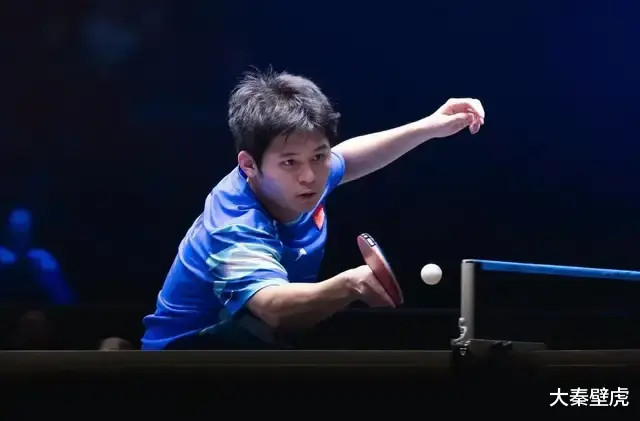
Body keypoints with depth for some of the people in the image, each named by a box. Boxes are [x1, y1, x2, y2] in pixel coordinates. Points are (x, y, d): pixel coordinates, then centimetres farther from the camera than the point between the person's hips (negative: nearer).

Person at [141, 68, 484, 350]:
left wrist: (428, 127, 11)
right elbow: (273, 307, -56)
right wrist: (349, 285, -73)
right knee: (256, 338, -41)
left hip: (270, 344, 9)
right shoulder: (235, 229, -35)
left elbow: (349, 156, 17)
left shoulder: (288, 183, -8)